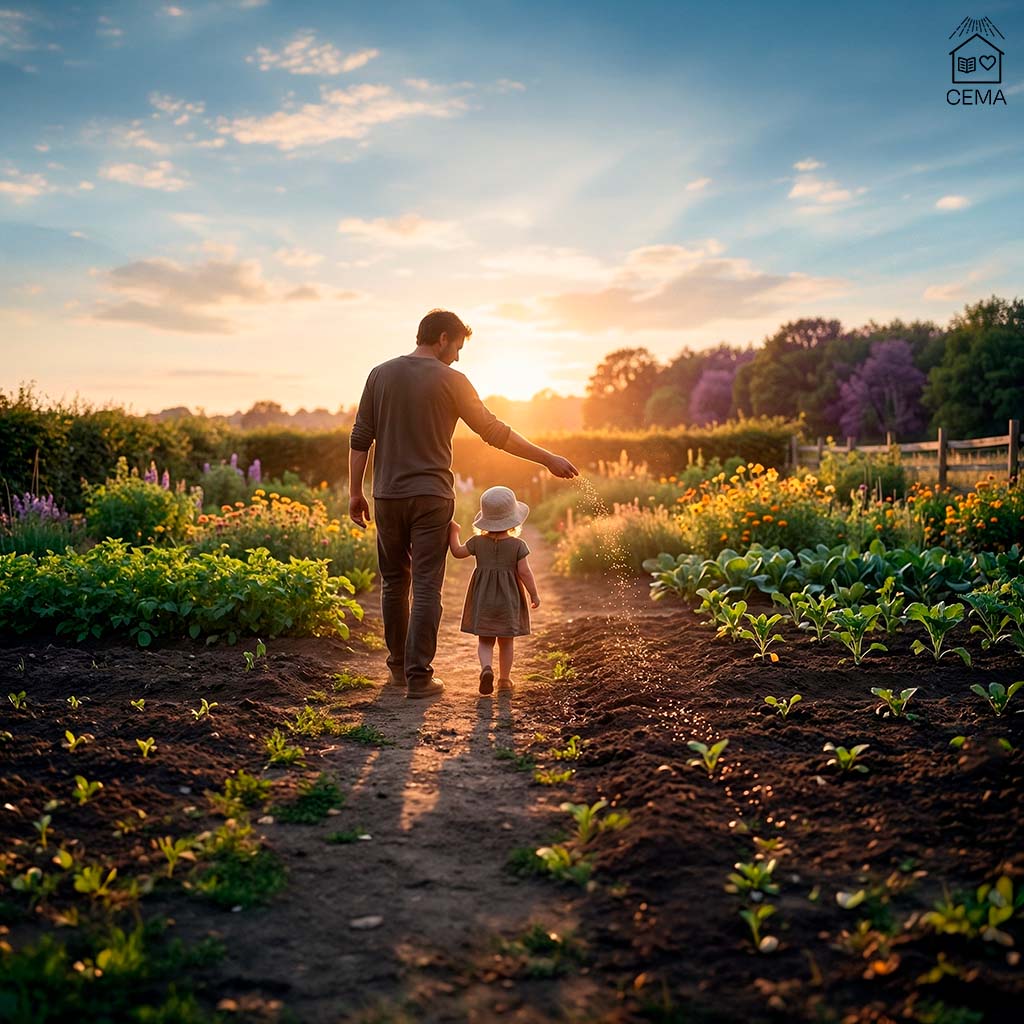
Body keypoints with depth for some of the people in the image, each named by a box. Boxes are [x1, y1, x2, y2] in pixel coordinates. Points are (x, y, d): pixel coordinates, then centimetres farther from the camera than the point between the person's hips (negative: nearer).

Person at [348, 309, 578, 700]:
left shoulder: (381, 374, 6)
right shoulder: (450, 381, -5)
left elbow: (360, 439, 4)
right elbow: (495, 432, -4)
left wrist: (355, 492, 11)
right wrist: (548, 459, 3)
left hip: (388, 496, 4)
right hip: (431, 496, -4)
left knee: (394, 582, 15)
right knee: (426, 587, 0)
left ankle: (399, 666, 25)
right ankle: (418, 675, -1)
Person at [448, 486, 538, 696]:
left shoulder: (478, 542, -4)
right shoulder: (518, 545, -9)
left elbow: (458, 552, 8)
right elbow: (524, 572, -11)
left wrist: (453, 532, 22)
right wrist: (534, 595, -1)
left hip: (483, 599, 1)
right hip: (509, 599, -1)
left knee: (484, 640, 7)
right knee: (507, 641, 12)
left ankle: (486, 668, -18)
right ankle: (504, 679, 17)